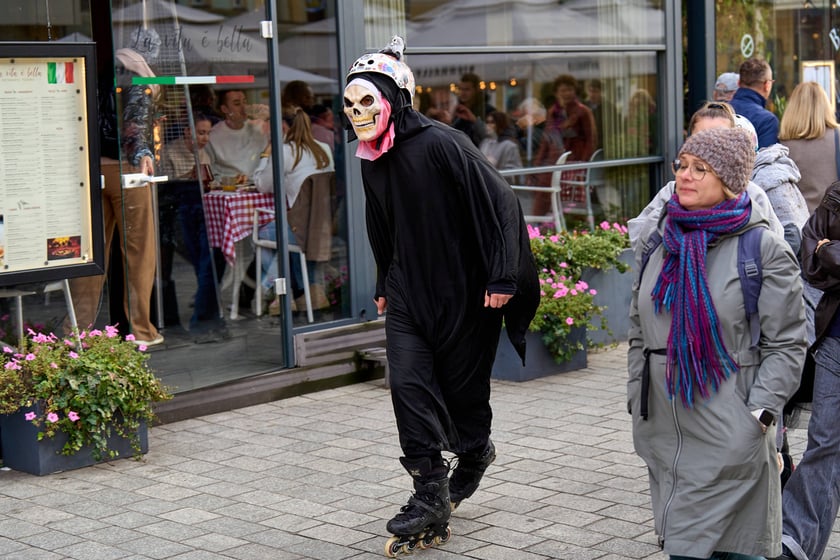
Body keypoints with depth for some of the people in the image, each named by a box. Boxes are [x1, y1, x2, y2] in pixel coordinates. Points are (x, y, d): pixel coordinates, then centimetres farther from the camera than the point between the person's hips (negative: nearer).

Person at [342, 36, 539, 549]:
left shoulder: (441, 143, -19)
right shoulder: (372, 162, 4)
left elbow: (501, 203, -19)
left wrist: (501, 278, -20)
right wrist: (384, 286, 26)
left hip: (464, 291, -6)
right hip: (409, 291, 6)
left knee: (462, 383, 8)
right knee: (409, 385, -5)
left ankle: (475, 451, 39)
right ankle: (431, 494, 0)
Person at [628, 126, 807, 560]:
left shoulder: (764, 249, -6)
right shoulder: (663, 242, 11)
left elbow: (786, 345, -7)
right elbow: (638, 332, 18)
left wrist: (756, 418, -14)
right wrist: (637, 402, 13)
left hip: (730, 441, -5)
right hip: (663, 436, 5)